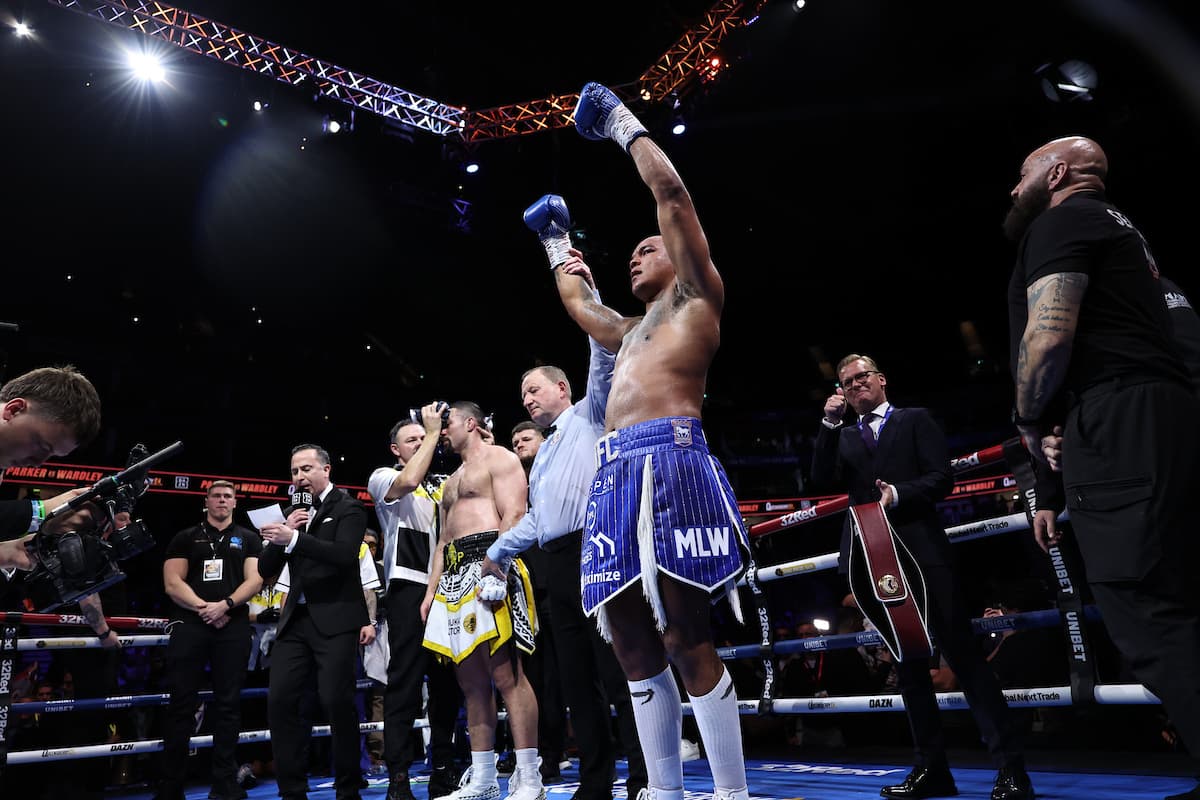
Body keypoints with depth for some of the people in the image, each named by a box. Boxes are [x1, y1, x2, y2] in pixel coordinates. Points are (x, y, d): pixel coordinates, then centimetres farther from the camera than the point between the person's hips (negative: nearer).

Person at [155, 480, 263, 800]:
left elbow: (254, 580, 2)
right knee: (181, 704, 0)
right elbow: (172, 583, 2)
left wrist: (225, 605, -13)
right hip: (190, 623, 0)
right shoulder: (185, 538, 12)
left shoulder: (249, 539, 13)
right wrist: (204, 608, -10)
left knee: (228, 704, 2)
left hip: (233, 626, 0)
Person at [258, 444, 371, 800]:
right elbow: (266, 570, 13)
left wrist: (294, 538, -27)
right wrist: (281, 535, -4)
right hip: (296, 619, 6)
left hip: (335, 619, -6)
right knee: (280, 701, 1)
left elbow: (344, 554, -18)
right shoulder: (293, 514, 16)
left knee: (337, 702, -7)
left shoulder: (348, 508, -1)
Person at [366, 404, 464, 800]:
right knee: (405, 682, -5)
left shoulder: (444, 482, 19)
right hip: (409, 588, -5)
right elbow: (408, 481, -17)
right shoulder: (383, 477, 5)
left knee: (448, 681, 7)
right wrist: (434, 431, -11)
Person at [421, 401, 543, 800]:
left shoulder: (498, 458, 3)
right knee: (471, 681, 6)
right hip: (455, 574, 9)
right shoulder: (453, 479, 29)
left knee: (505, 674, -13)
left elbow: (514, 516, -12)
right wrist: (431, 590, 18)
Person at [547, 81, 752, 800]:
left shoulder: (698, 297, 12)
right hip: (615, 472, 8)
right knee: (634, 647, 6)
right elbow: (578, 302, 50)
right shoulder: (632, 330, 33)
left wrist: (625, 126, 20)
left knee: (687, 641, -11)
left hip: (667, 461, -8)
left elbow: (671, 190, 7)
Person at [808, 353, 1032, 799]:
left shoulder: (915, 420, 8)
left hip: (922, 552, -4)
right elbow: (822, 480, 1)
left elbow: (942, 478, -2)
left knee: (963, 655, -6)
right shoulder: (844, 437, 18)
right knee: (907, 665, 9)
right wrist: (830, 423, -4)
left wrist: (899, 494, -20)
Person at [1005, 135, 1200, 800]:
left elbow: (1049, 335, -16)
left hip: (1119, 422, -10)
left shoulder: (1062, 220, 2)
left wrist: (1028, 425, 3)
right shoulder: (1117, 229, 32)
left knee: (1147, 614, -12)